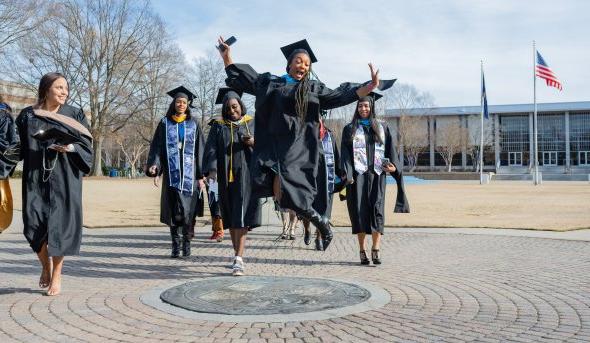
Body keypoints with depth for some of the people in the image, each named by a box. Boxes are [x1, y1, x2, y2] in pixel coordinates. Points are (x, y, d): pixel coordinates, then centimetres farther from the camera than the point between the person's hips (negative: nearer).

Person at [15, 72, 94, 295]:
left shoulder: (74, 115, 5)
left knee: (60, 223, -4)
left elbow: (86, 143, 0)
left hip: (64, 178, -1)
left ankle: (57, 275, 9)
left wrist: (72, 147, -18)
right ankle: (46, 266, 21)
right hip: (36, 177, 1)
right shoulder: (28, 116, 8)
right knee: (34, 223, -5)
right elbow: (19, 146, 11)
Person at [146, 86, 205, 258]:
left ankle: (187, 243, 11)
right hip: (171, 173, 0)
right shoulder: (164, 124, 8)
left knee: (188, 210, -1)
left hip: (189, 173, 0)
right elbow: (156, 148, 4)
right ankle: (175, 245, 9)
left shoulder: (194, 124, 8)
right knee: (173, 210, 1)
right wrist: (155, 168, -11)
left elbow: (200, 151, 5)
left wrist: (201, 176, -2)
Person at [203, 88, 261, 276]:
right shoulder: (218, 126, 9)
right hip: (226, 176, 3)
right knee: (231, 217, 10)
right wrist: (211, 169, -18)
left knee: (241, 216, -12)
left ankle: (238, 259, -17)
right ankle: (238, 255, 24)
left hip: (246, 175, -2)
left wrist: (254, 143, -16)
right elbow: (211, 148, -2)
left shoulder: (252, 123, 7)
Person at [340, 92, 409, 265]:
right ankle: (362, 250, 6)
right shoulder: (350, 129, 11)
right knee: (359, 210, -1)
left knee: (377, 209, -9)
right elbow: (345, 153, 3)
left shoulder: (382, 127, 14)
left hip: (377, 174, 1)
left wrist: (393, 166, -7)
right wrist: (348, 174, -10)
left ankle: (376, 250, -10)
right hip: (358, 174, 0)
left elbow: (390, 149, 11)